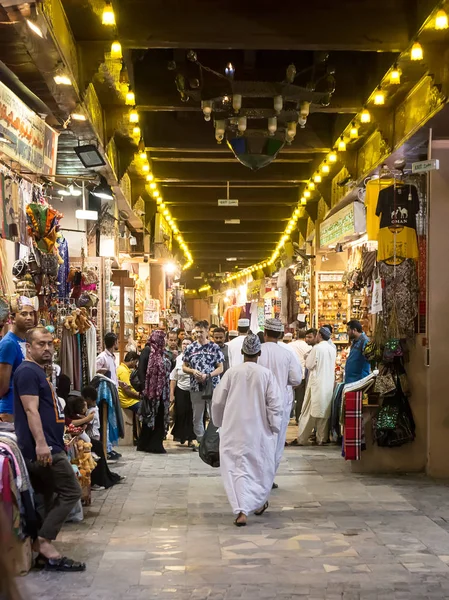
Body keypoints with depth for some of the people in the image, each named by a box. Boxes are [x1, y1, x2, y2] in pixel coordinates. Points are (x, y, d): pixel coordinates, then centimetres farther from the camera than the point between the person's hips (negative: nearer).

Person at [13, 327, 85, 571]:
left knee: (52, 499, 11)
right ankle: (44, 543, -7)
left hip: (49, 446, 10)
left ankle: (45, 551, 13)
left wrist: (57, 440, 29)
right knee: (70, 492, -9)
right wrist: (41, 444, -28)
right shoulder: (28, 371, -10)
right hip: (42, 448, -10)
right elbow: (31, 410, -20)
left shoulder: (38, 372, 21)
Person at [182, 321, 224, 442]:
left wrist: (207, 375, -16)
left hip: (213, 386, -2)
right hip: (196, 387, 2)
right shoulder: (191, 348, 4)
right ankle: (200, 441, 20)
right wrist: (193, 371, -11)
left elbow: (220, 368, -1)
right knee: (197, 417, 9)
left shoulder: (214, 348, -1)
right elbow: (184, 367, 9)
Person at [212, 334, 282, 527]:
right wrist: (274, 427, 4)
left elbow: (217, 401, 0)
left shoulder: (231, 372, -6)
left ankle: (241, 511, -12)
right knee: (261, 467, 20)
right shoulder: (266, 374, -8)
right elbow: (275, 404, -8)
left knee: (236, 468, 1)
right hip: (259, 430, 0)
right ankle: (259, 504, 36)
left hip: (234, 430, 0)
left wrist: (219, 422, 17)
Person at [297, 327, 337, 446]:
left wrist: (307, 357, 10)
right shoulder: (333, 350, 5)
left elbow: (308, 365, -7)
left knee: (308, 413, -1)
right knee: (324, 412, 10)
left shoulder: (317, 348, -13)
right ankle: (322, 439, 10)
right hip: (329, 385, 5)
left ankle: (301, 439, 2)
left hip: (316, 384, -5)